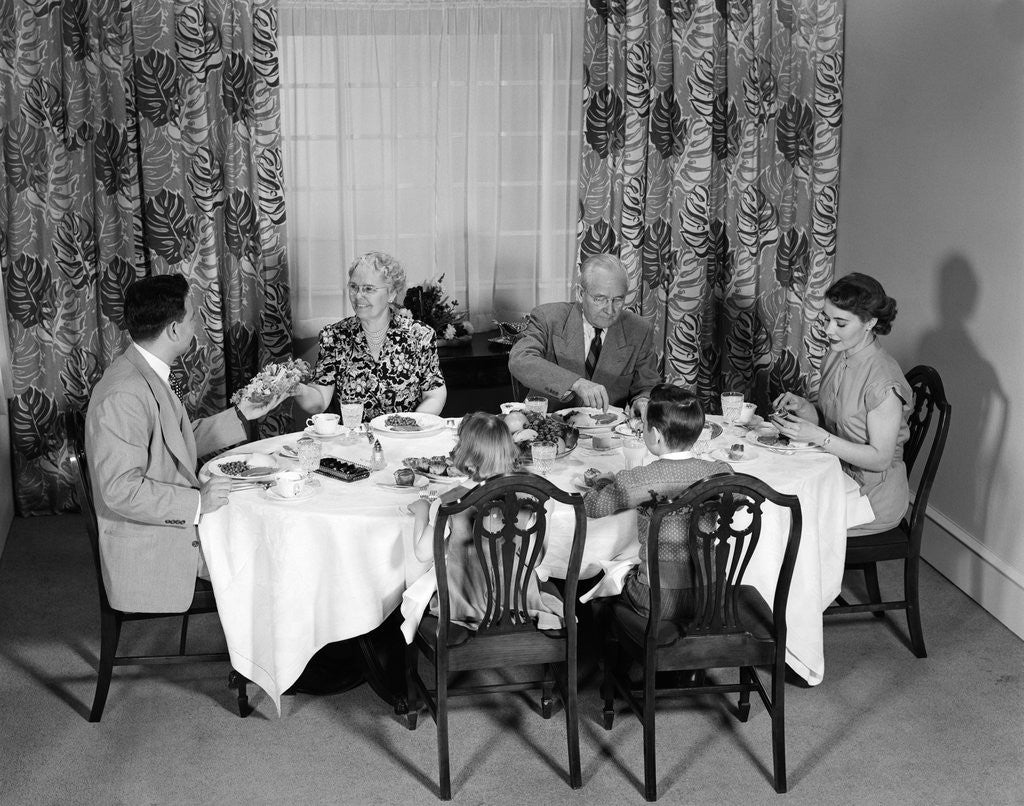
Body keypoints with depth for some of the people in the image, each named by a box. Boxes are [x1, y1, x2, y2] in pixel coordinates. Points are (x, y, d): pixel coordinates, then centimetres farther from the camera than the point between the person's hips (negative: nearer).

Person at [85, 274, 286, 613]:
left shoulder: (149, 375, 7)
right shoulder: (123, 395, -24)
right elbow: (121, 489, -25)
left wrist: (239, 416, 12)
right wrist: (197, 503, -23)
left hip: (179, 520, 9)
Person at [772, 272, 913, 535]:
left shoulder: (883, 382, -25)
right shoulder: (836, 356, 1)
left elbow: (880, 458, -21)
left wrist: (818, 436, -28)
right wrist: (803, 407, -9)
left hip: (872, 494, -7)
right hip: (836, 473, 7)